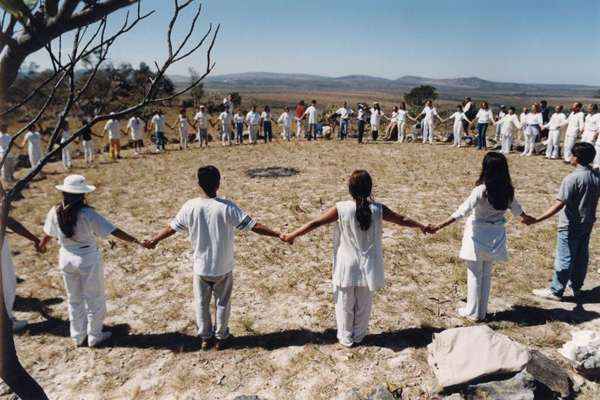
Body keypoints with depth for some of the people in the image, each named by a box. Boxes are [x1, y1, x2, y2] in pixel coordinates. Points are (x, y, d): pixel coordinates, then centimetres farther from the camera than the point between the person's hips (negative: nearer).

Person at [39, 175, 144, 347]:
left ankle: (77, 336, 35)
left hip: (66, 258, 5)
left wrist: (42, 245, 32)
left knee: (74, 299, 22)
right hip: (88, 259, -5)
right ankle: (94, 336, 26)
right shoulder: (87, 214, -23)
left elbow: (48, 234, 11)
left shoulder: (55, 213, -7)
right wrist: (137, 241, -24)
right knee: (94, 299, 14)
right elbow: (114, 231, -26)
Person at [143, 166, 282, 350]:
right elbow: (254, 226, -20)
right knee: (223, 303, 18)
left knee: (202, 303, 21)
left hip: (201, 267, 2)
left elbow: (172, 228, 1)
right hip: (223, 268, -2)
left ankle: (205, 337, 35)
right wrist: (279, 235, -12)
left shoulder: (190, 206, -12)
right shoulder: (227, 207, -20)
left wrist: (154, 240, 19)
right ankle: (220, 337, 33)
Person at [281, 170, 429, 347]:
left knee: (345, 304, 16)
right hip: (368, 266, 2)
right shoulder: (378, 209, -12)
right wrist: (422, 226, 19)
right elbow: (402, 220, 1)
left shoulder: (341, 208, -17)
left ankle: (346, 337, 30)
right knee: (364, 304, 19)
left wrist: (291, 236, -2)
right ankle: (359, 336, 35)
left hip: (346, 267, -2)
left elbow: (315, 223, -12)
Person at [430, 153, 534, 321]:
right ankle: (482, 311, 27)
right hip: (495, 237, 5)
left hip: (478, 235, -5)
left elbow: (462, 212, -25)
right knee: (487, 274, 17)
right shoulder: (508, 191, -4)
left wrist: (439, 226, -23)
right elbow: (517, 209, 14)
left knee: (474, 275, 9)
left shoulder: (481, 191, -21)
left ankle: (472, 312, 20)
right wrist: (526, 218, 36)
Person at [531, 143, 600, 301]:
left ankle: (556, 291, 14)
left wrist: (537, 219, -31)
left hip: (570, 227, -7)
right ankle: (577, 288, 32)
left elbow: (559, 204, -29)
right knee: (581, 257, 18)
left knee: (564, 259, 3)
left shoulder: (572, 178, -23)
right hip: (587, 224, 7)